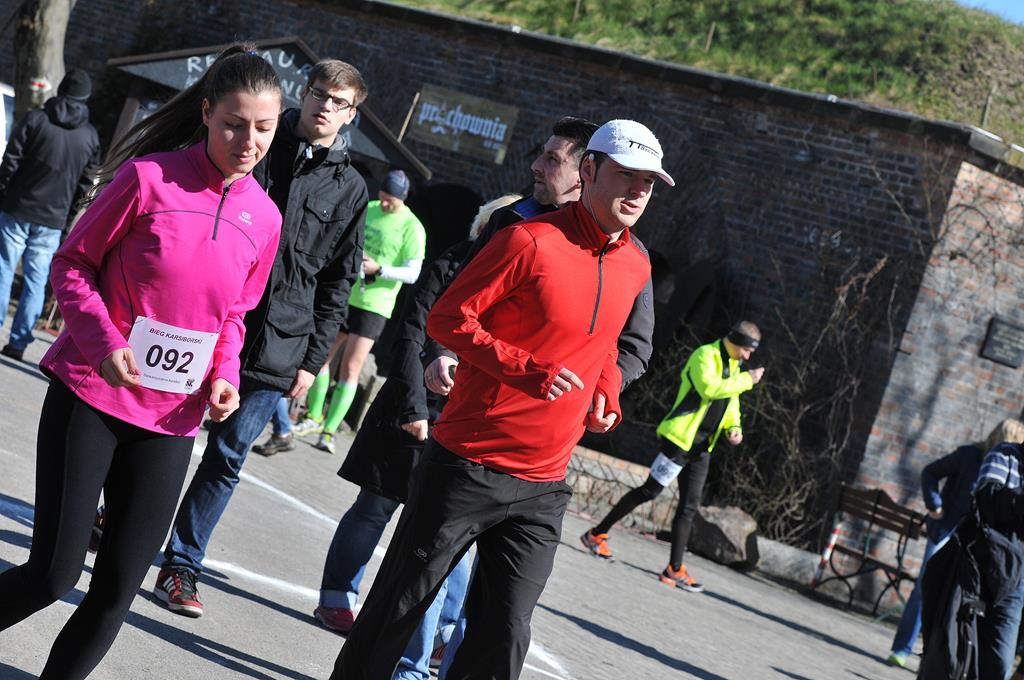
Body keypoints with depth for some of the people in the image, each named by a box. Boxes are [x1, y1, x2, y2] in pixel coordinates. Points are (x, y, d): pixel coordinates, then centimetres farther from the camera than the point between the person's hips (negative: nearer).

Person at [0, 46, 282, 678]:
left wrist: (224, 374, 0)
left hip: (169, 420, 4)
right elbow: (73, 263, -2)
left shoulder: (264, 218, 4)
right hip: (91, 394, -4)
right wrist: (104, 342, -17)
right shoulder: (149, 177, -9)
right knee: (53, 573, -8)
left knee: (118, 590, 3)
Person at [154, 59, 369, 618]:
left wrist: (312, 360, 3)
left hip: (275, 347, 1)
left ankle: (181, 566, 11)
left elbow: (338, 282, 9)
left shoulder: (350, 190, 7)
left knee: (227, 457, 2)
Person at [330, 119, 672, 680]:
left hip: (542, 486, 5)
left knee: (504, 632, 3)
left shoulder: (636, 267, 9)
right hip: (467, 465, -5)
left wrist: (605, 393, 8)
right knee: (398, 609, 5)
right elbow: (448, 318, -12)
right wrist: (528, 370, -22)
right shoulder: (530, 242, -12)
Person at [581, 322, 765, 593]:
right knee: (650, 491, -7)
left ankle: (675, 569, 7)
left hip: (701, 446, 9)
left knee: (690, 506, 5)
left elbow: (731, 403, 23)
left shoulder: (734, 365, 16)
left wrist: (733, 427, 3)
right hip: (680, 437, -9)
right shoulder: (705, 356, -11)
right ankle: (597, 534, 5)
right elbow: (710, 389, -27)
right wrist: (747, 380, -19)